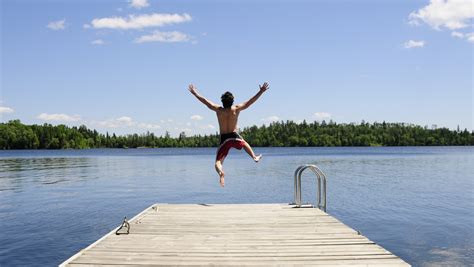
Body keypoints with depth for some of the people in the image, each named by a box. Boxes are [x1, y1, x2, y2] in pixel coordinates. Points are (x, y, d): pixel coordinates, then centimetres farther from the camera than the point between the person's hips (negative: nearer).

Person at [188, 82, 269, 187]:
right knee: (245, 143, 37)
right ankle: (255, 157, 45)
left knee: (218, 162, -4)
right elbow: (249, 102, -1)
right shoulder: (236, 109, -7)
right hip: (235, 137, 1)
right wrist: (261, 92, 5)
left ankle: (221, 172, -34)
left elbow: (205, 101, 1)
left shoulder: (218, 110, -7)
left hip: (224, 139, -1)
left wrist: (194, 93, 12)